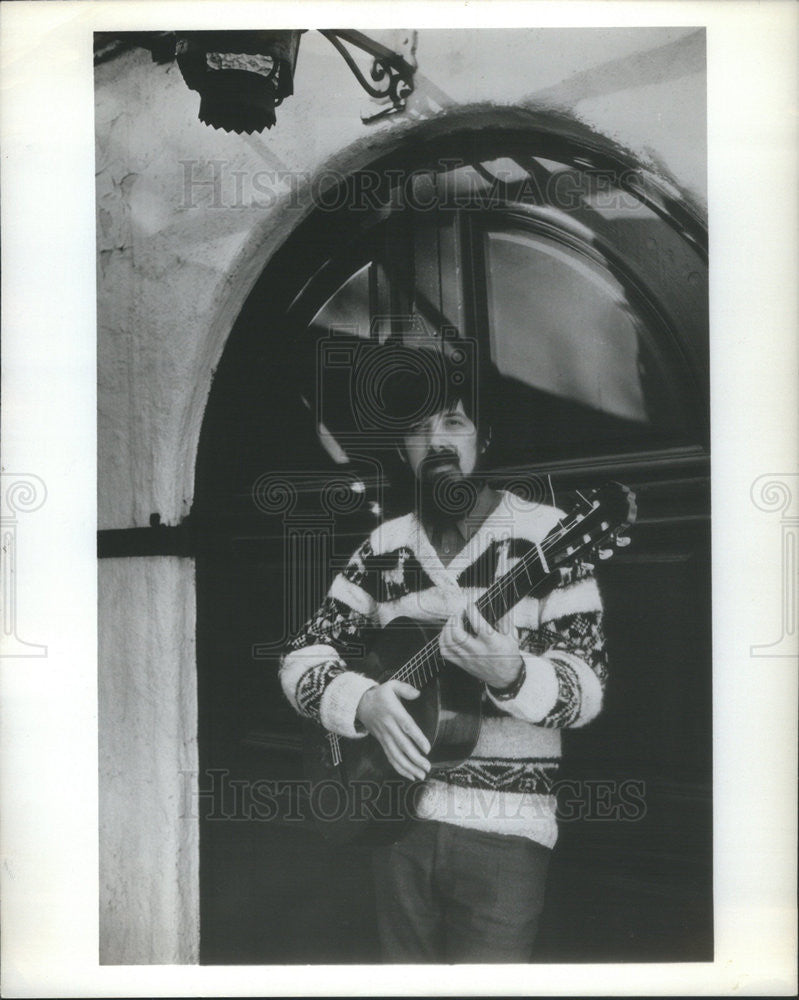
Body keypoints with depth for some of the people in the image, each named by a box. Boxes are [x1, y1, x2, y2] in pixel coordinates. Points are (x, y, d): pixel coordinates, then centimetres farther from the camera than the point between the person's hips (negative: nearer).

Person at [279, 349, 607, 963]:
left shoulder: (547, 535, -6)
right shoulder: (383, 547, 7)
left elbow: (588, 684, -9)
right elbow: (302, 658, 7)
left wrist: (508, 675, -30)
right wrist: (364, 702, -14)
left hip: (504, 828, -4)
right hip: (396, 820, 4)